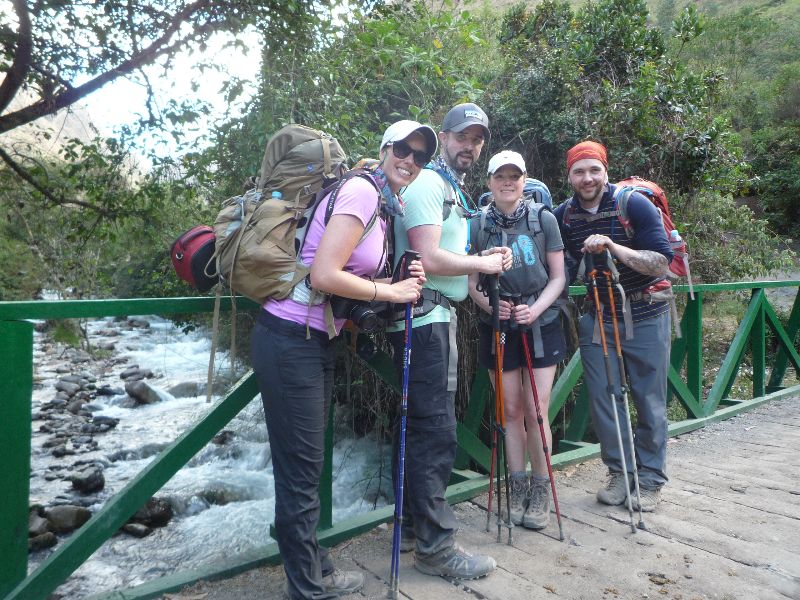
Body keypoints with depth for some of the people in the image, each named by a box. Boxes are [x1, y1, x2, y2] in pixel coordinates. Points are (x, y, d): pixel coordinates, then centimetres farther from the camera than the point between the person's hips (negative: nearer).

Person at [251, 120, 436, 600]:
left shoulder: (387, 206, 15)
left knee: (309, 464, 20)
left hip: (318, 341, 10)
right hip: (290, 341, -10)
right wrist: (393, 292, -11)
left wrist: (403, 280, -2)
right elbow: (325, 276, -23)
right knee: (301, 469, 4)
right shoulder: (362, 190, -14)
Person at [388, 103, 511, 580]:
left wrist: (485, 260, 8)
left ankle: (415, 525, 28)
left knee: (424, 428, 15)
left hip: (440, 317, 10)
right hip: (425, 319, -10)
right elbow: (428, 258, -20)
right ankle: (435, 545, 5)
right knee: (437, 433, -6)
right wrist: (483, 263, -7)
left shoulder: (456, 191, 22)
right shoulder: (428, 183, -9)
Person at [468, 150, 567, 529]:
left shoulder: (544, 219, -1)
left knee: (536, 411, -1)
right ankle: (518, 488, 23)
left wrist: (536, 308, -15)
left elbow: (558, 277, 1)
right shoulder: (478, 226, 1)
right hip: (498, 328, 1)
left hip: (540, 326, -1)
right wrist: (488, 304, -16)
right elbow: (471, 282, 4)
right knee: (511, 411, 7)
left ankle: (540, 492, 17)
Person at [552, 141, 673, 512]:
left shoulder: (634, 205, -12)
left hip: (644, 316, -3)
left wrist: (613, 247, -30)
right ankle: (620, 474, 23)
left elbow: (662, 264, -17)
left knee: (650, 402, 5)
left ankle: (650, 479, 23)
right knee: (603, 400, 5)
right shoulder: (563, 215, -1)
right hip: (597, 318, 3)